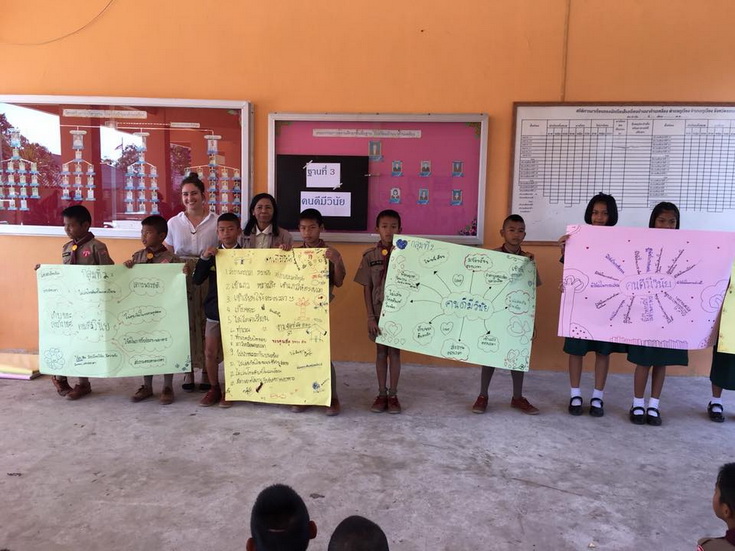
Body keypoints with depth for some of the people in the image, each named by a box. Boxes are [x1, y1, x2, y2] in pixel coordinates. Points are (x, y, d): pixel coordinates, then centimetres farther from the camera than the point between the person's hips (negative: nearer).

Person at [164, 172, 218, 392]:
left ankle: (206, 371, 16)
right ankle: (188, 371, 18)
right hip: (181, 280, 2)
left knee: (206, 322, 2)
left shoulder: (216, 222, 0)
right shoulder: (173, 223, 7)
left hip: (208, 280, -2)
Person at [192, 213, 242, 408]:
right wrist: (204, 258, -16)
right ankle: (214, 388, 22)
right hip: (214, 310, 2)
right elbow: (197, 280, -5)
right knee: (210, 352, 5)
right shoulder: (212, 255, 3)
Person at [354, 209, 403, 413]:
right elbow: (367, 288, -2)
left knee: (395, 352, 8)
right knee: (381, 352, 11)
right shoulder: (370, 255, -2)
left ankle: (393, 395, 19)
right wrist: (370, 317, -6)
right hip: (378, 312, 1)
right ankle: (381, 394, 22)